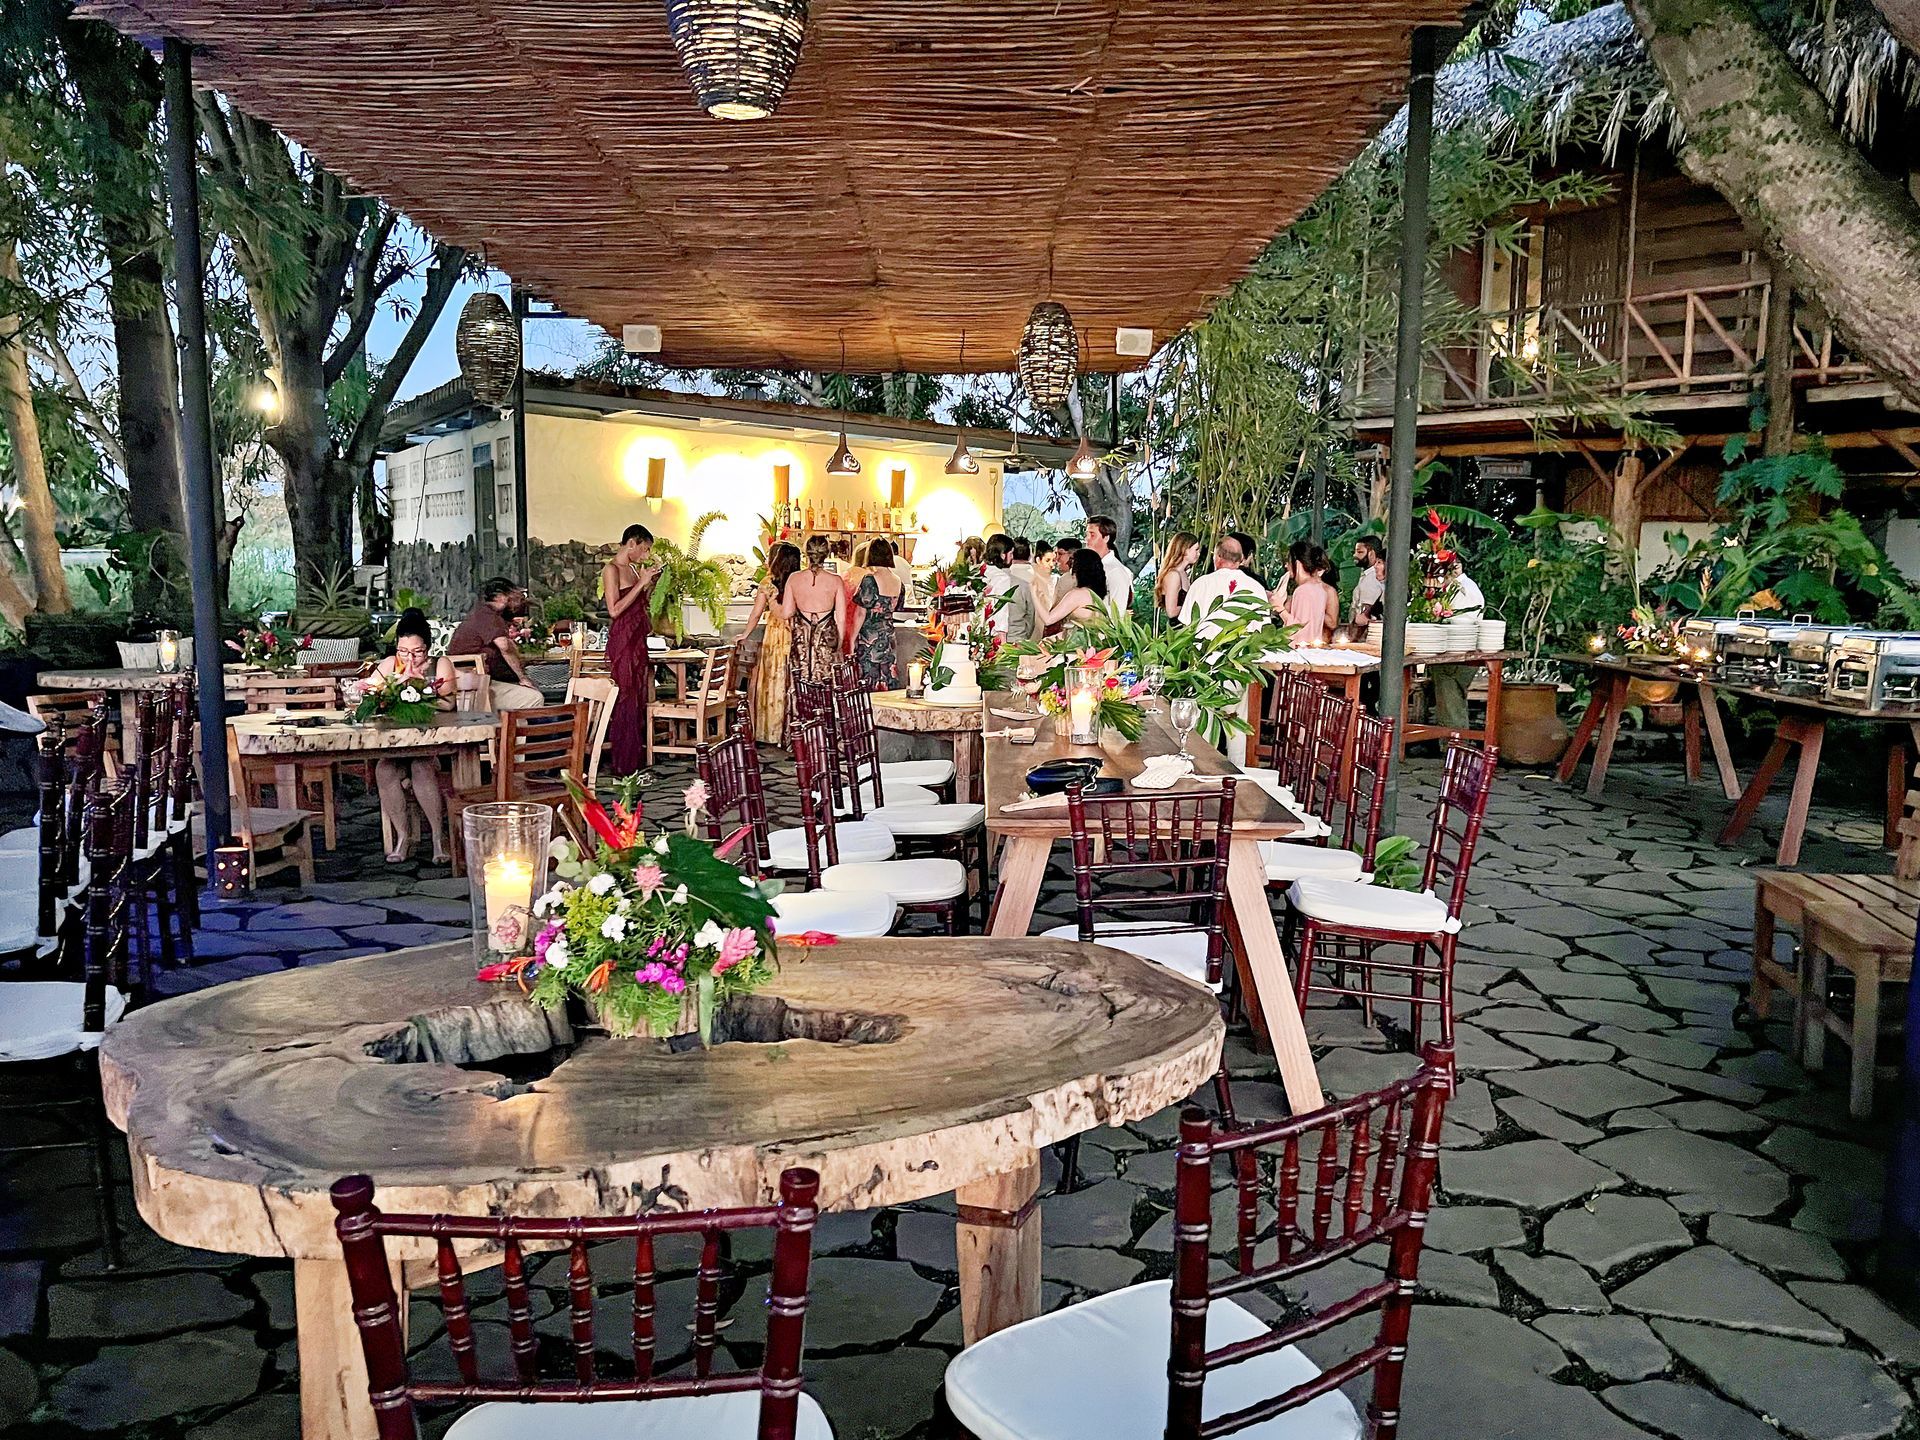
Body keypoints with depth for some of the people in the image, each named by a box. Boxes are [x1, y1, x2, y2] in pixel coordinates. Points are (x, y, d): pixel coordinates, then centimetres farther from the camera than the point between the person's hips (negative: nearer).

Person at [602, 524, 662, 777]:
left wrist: (651, 583, 8)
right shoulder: (612, 570, -9)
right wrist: (642, 582, -15)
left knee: (640, 699, 9)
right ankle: (624, 764, -2)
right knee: (627, 701, -7)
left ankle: (636, 760, 14)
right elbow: (615, 609, -19)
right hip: (622, 640, -9)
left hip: (638, 641, 9)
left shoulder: (633, 569, 16)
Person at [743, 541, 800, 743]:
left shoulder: (768, 583, -5)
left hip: (774, 637, -2)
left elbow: (756, 614, 1)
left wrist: (745, 633, 14)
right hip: (797, 638, 2)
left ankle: (770, 734, 9)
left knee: (772, 683, 6)